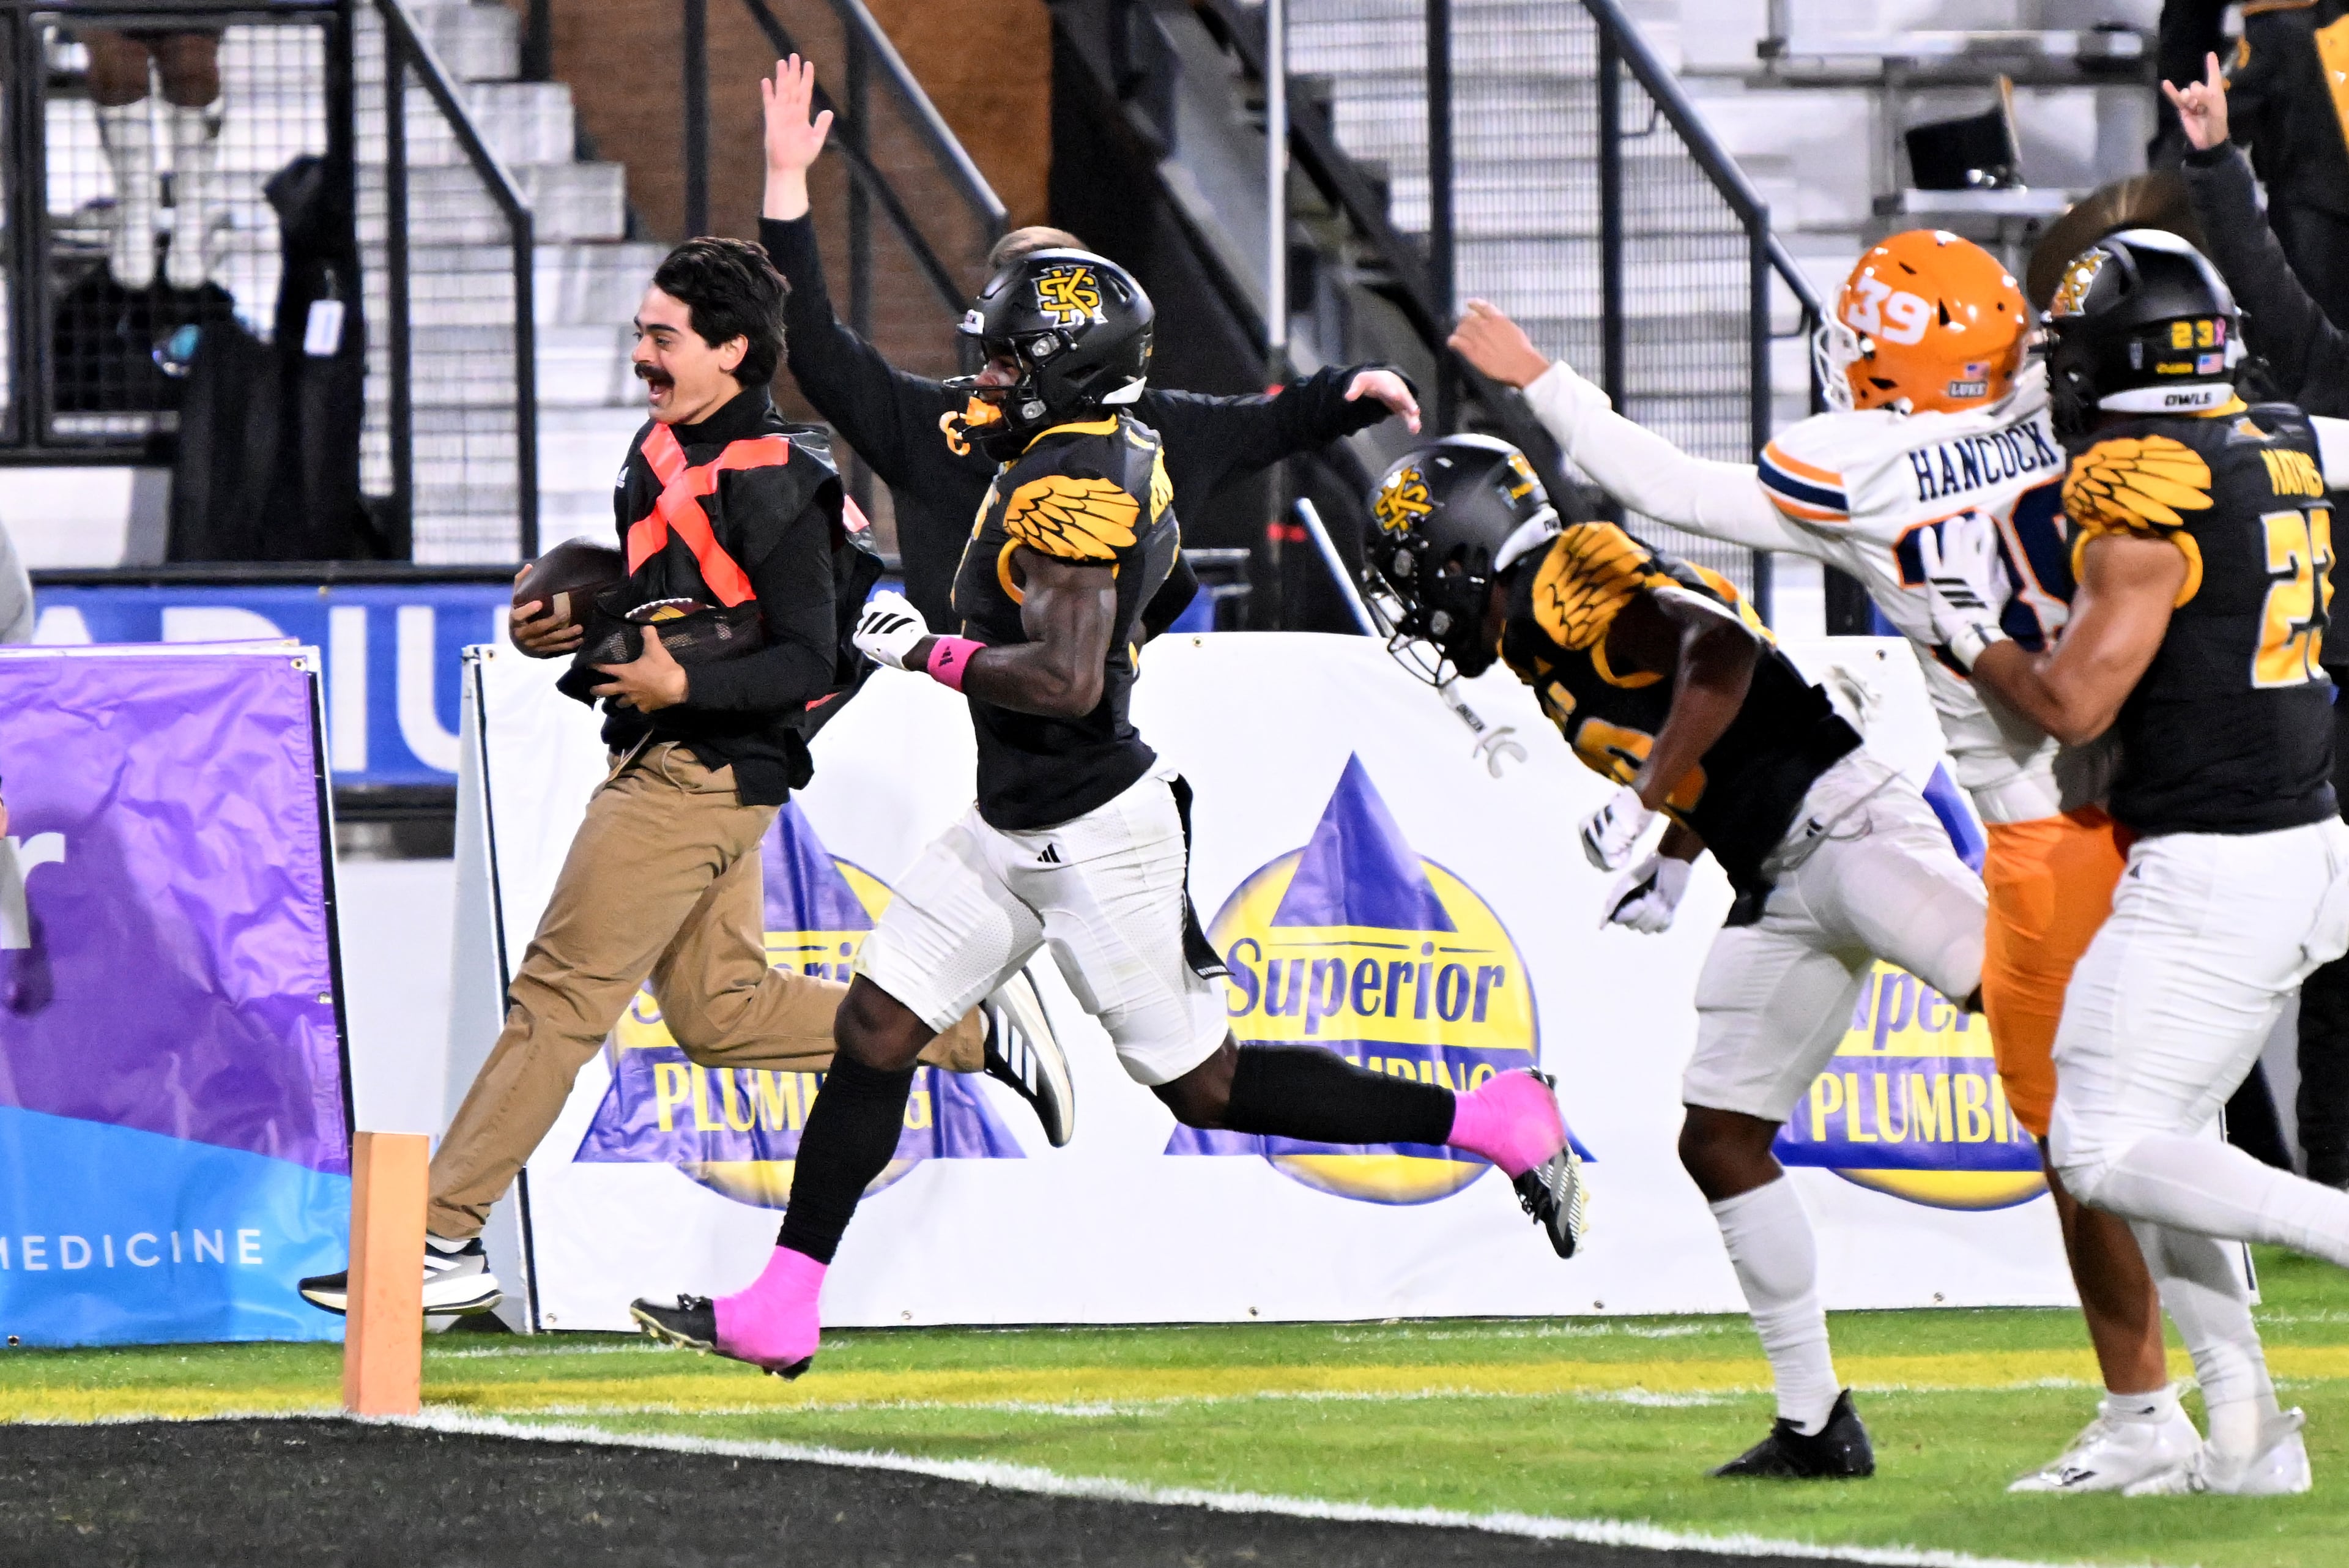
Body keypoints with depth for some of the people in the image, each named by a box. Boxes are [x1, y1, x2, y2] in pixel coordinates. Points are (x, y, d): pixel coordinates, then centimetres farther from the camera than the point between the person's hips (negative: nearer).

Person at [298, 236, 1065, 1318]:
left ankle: (444, 1245, -10)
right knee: (719, 1014, 14)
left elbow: (809, 662, -17)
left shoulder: (772, 488, -14)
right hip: (662, 763, 10)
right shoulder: (661, 448, 13)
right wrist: (561, 626, 7)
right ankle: (971, 1034, 22)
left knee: (561, 995, -10)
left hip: (704, 772, -10)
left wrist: (684, 685, -28)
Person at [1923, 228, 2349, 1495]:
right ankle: (2246, 1433, 9)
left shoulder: (2146, 496, -16)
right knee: (2163, 1131, 14)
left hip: (2207, 872, -9)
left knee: (2108, 1151, -5)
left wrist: (1968, 626, 0)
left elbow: (2074, 703, -16)